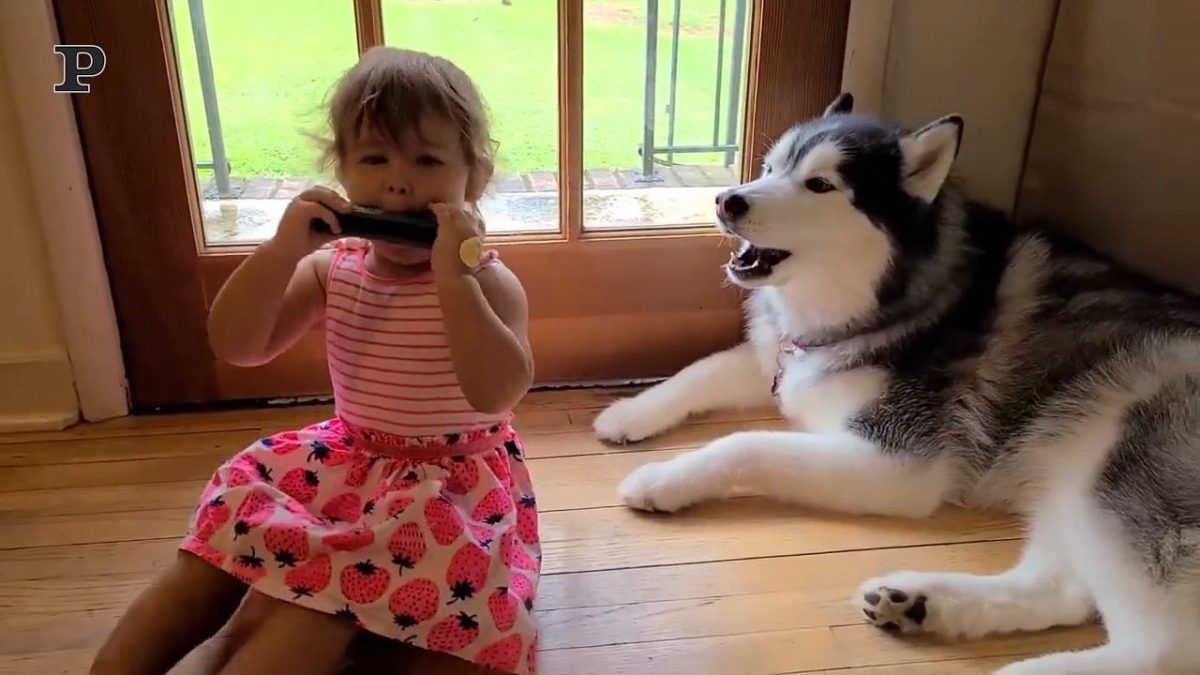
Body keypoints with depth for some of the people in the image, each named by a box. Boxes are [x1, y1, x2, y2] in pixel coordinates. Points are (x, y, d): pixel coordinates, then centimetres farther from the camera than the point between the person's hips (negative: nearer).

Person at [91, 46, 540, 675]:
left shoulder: (487, 281, -16)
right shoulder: (333, 268, -2)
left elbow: (498, 393, -32)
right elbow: (237, 347, -8)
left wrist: (453, 276, -38)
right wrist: (282, 251, -22)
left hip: (453, 476, -5)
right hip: (347, 455, 6)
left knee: (325, 585, -26)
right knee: (235, 520, -8)